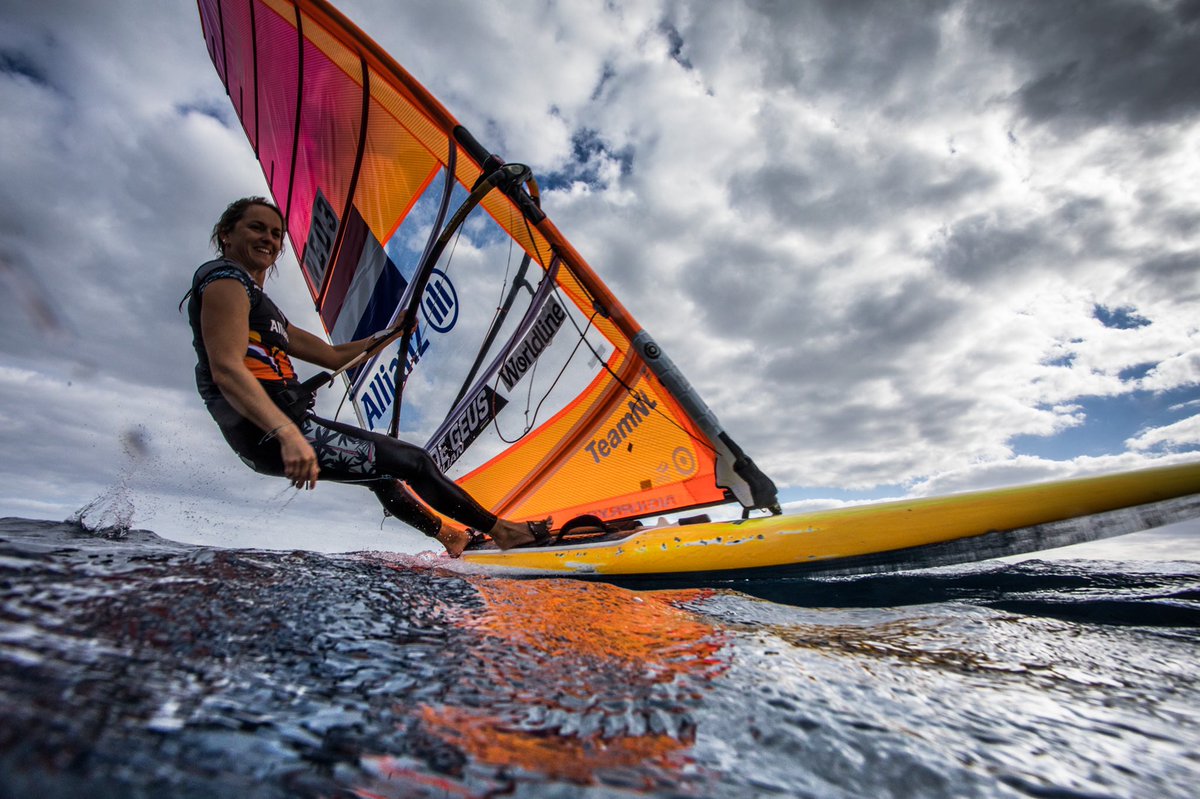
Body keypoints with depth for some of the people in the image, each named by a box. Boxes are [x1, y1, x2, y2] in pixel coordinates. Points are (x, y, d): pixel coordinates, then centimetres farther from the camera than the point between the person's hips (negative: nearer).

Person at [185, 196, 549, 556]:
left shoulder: (259, 306, 23)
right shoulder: (225, 279, -7)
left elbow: (333, 356, 24)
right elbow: (226, 370, -22)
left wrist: (393, 333, 24)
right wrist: (288, 434, -33)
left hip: (277, 430, 11)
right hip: (270, 436, -11)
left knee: (382, 470, 26)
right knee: (413, 462, -7)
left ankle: (447, 534, 42)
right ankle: (501, 531, 8)